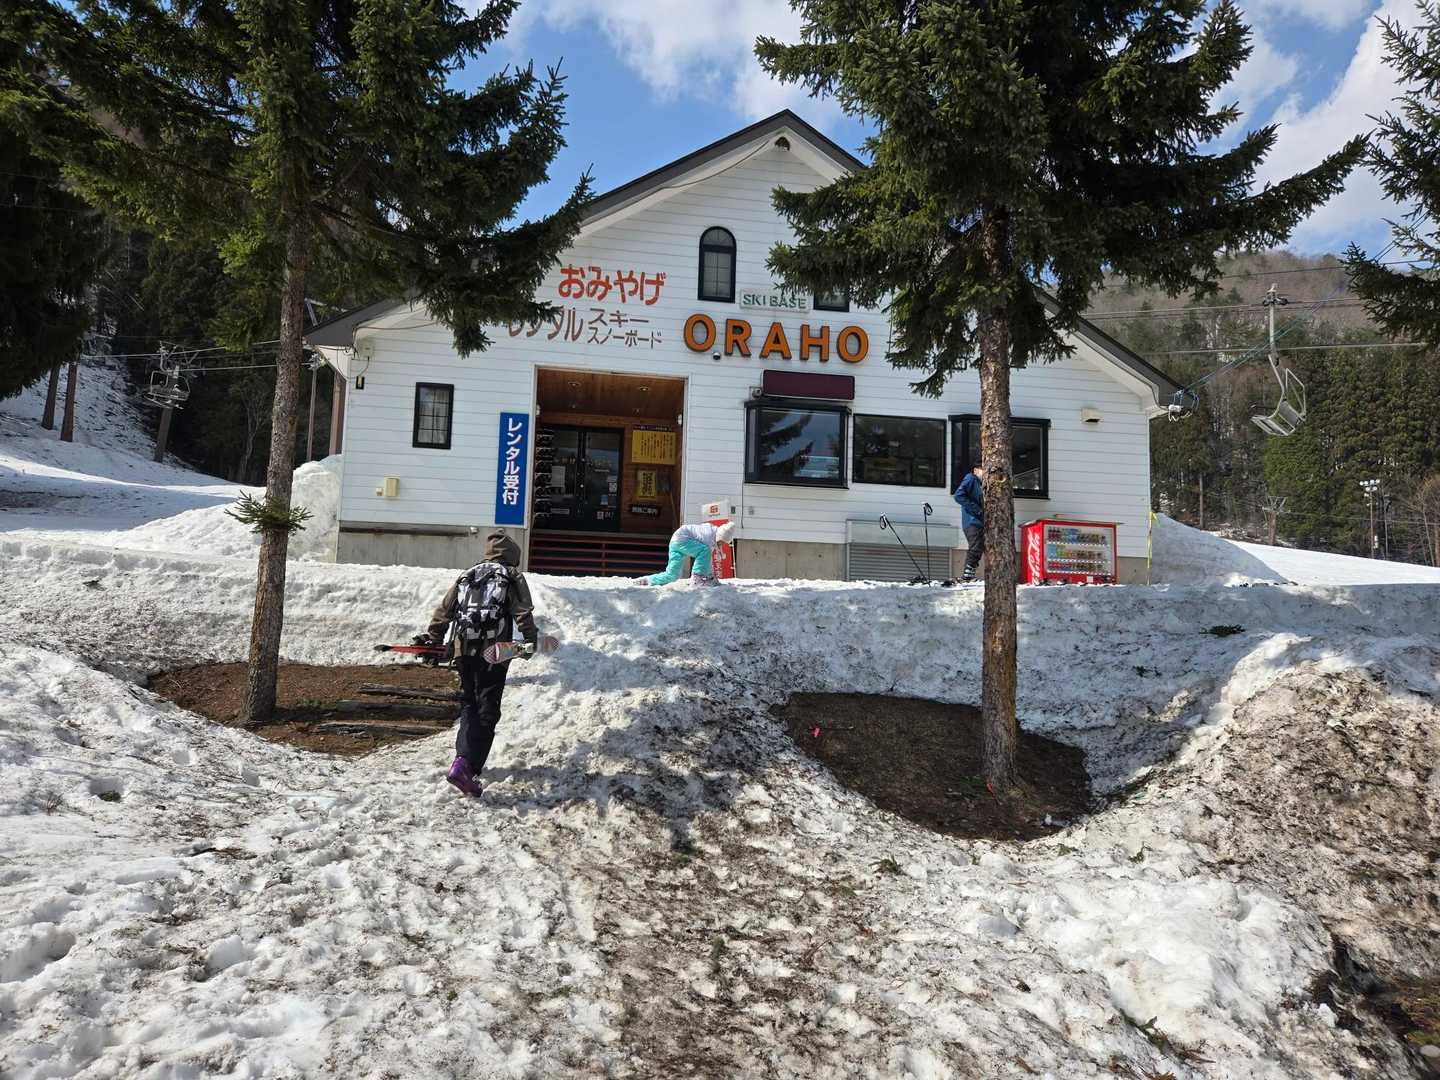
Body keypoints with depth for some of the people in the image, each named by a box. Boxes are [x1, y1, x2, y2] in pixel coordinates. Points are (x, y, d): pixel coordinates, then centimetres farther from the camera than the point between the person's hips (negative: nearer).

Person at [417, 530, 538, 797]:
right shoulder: (513, 577, 9)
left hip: (463, 648, 4)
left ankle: (464, 755, 12)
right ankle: (467, 765, -17)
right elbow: (523, 613, -5)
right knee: (487, 710, -4)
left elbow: (444, 610, 21)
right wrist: (531, 639, -3)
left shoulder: (466, 576, 22)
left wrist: (432, 640, 27)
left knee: (468, 703, 20)